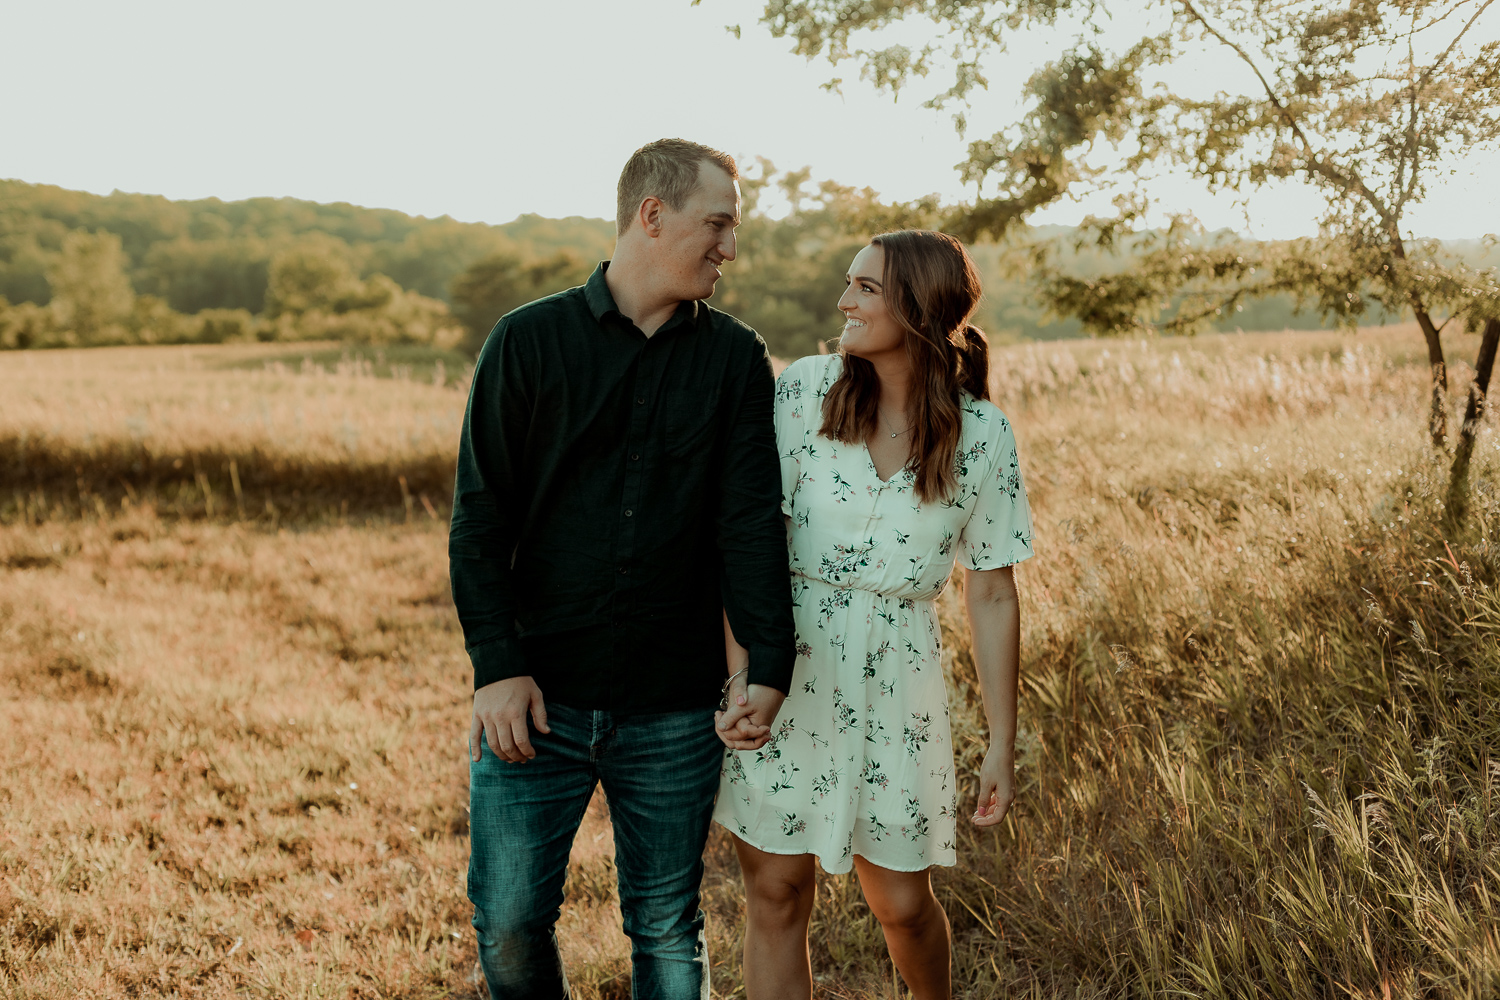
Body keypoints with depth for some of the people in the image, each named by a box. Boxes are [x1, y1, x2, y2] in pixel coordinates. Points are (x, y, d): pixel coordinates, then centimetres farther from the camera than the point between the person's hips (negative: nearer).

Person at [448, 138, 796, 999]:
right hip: (537, 698, -1)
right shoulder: (529, 341, 0)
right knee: (510, 922, 4)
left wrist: (770, 664, -12)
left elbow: (753, 519, -1)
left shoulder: (736, 358, 5)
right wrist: (498, 666, -11)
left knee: (669, 929, 11)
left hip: (674, 710, 1)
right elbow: (480, 517, -2)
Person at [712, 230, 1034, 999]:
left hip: (894, 681, 1)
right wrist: (741, 678, -20)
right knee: (775, 894, 5)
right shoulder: (804, 390, -7)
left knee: (901, 904, 11)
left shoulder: (983, 436, -4)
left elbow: (992, 598, 0)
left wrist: (1002, 746, 1)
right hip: (783, 668, 0)